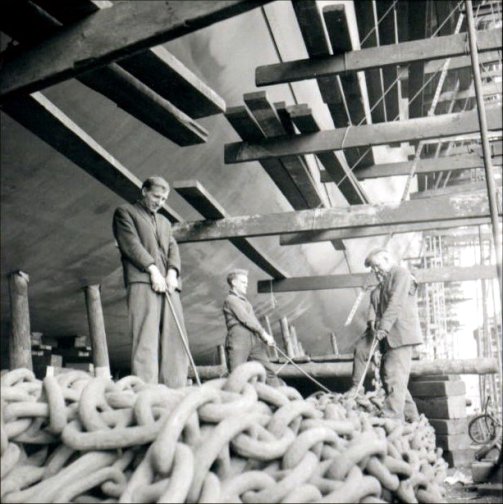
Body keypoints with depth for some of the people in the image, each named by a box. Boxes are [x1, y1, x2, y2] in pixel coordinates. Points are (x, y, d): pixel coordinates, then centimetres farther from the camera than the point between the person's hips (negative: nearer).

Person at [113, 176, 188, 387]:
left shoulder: (164, 221, 31)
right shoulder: (125, 212, 13)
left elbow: (173, 248, 18)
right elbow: (131, 243, -1)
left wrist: (172, 272, -3)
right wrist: (153, 270, -13)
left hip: (168, 284, 6)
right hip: (142, 281, -6)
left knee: (174, 338, -4)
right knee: (146, 338, -15)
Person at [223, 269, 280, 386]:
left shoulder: (244, 300, 27)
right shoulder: (231, 299, -1)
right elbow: (245, 319, -9)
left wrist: (266, 337, 7)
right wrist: (264, 333, -7)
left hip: (254, 341, 8)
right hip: (238, 342, -8)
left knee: (268, 371, 1)